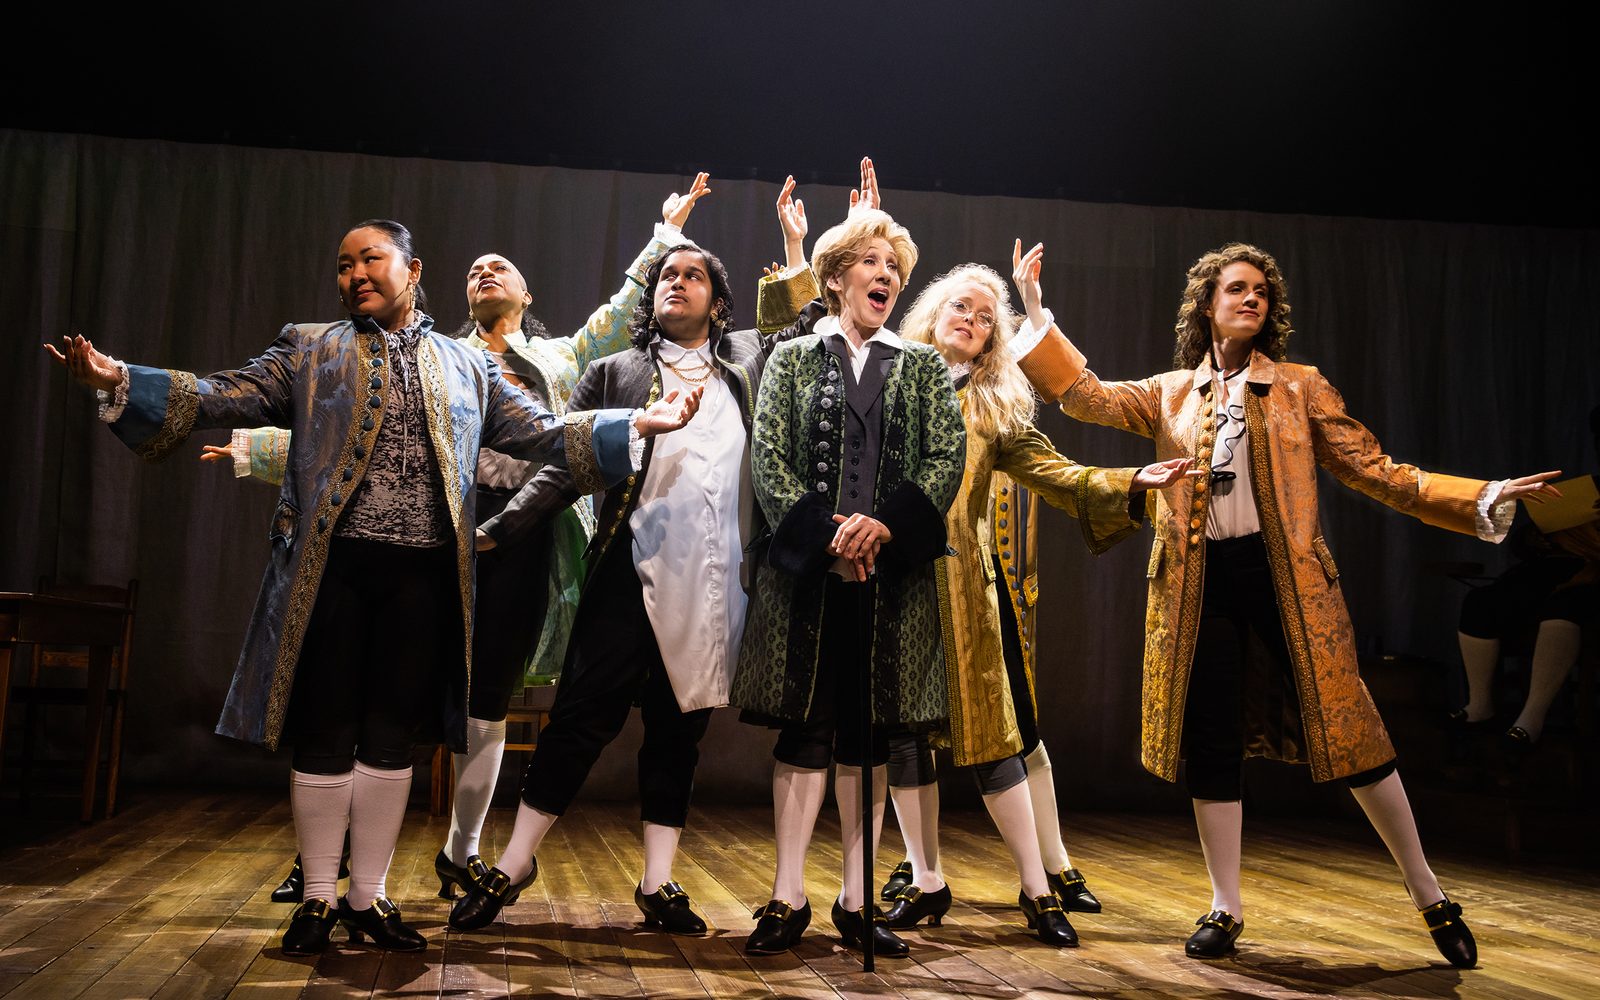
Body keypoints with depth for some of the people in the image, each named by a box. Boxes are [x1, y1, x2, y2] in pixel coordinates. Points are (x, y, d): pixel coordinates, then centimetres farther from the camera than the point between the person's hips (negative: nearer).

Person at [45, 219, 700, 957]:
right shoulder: (308, 350, 11)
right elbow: (225, 398, 3)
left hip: (424, 572, 1)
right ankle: (318, 897, 17)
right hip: (331, 565, -1)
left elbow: (541, 433, 12)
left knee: (392, 737, 7)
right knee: (325, 736, 3)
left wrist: (635, 425, 2)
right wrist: (119, 382, -11)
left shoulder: (468, 366, 15)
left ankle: (369, 897, 19)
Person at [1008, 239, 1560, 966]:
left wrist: (1484, 500, -7)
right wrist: (1035, 311, -8)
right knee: (1209, 744, 5)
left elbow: (1375, 472, 3)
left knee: (1345, 732, 0)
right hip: (1199, 582, 2)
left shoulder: (1301, 387, 6)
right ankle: (1226, 908, 19)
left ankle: (1430, 895, 16)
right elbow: (1087, 396, -2)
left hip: (1283, 575, -1)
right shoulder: (1170, 394, 10)